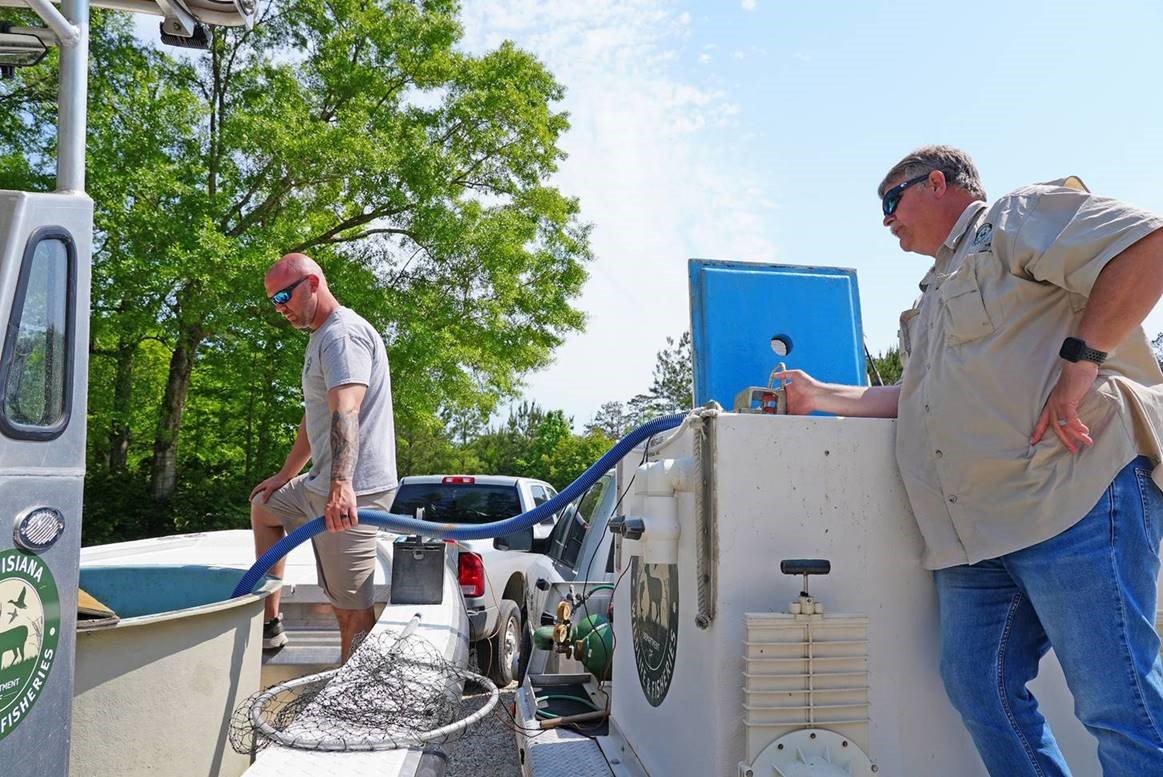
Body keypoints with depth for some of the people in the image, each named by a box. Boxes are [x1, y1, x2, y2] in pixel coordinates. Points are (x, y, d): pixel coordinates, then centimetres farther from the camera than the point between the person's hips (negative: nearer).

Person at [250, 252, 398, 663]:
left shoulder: (344, 334, -14)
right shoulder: (321, 337, 20)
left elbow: (345, 411, -31)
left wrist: (341, 485, -43)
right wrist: (284, 476, 36)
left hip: (352, 491, -11)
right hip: (319, 485, 11)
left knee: (352, 605, -10)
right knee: (262, 506, 30)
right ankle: (270, 622, 28)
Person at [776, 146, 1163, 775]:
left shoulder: (1019, 216, 5)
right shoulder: (938, 292, 31)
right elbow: (913, 397, 30)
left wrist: (1079, 362, -18)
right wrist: (822, 396, 29)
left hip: (1075, 494, -9)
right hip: (978, 531, 9)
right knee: (977, 686, 7)